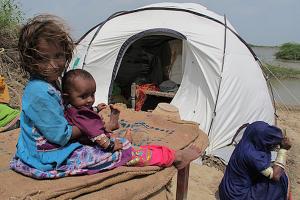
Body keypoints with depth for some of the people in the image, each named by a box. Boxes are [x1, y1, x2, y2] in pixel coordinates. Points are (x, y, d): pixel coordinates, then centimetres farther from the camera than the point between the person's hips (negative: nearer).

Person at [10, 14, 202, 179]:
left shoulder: (48, 83, 3)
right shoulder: (40, 92, -28)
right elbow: (62, 136, -25)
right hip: (53, 159, -10)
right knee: (125, 154, -9)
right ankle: (174, 157, 4)